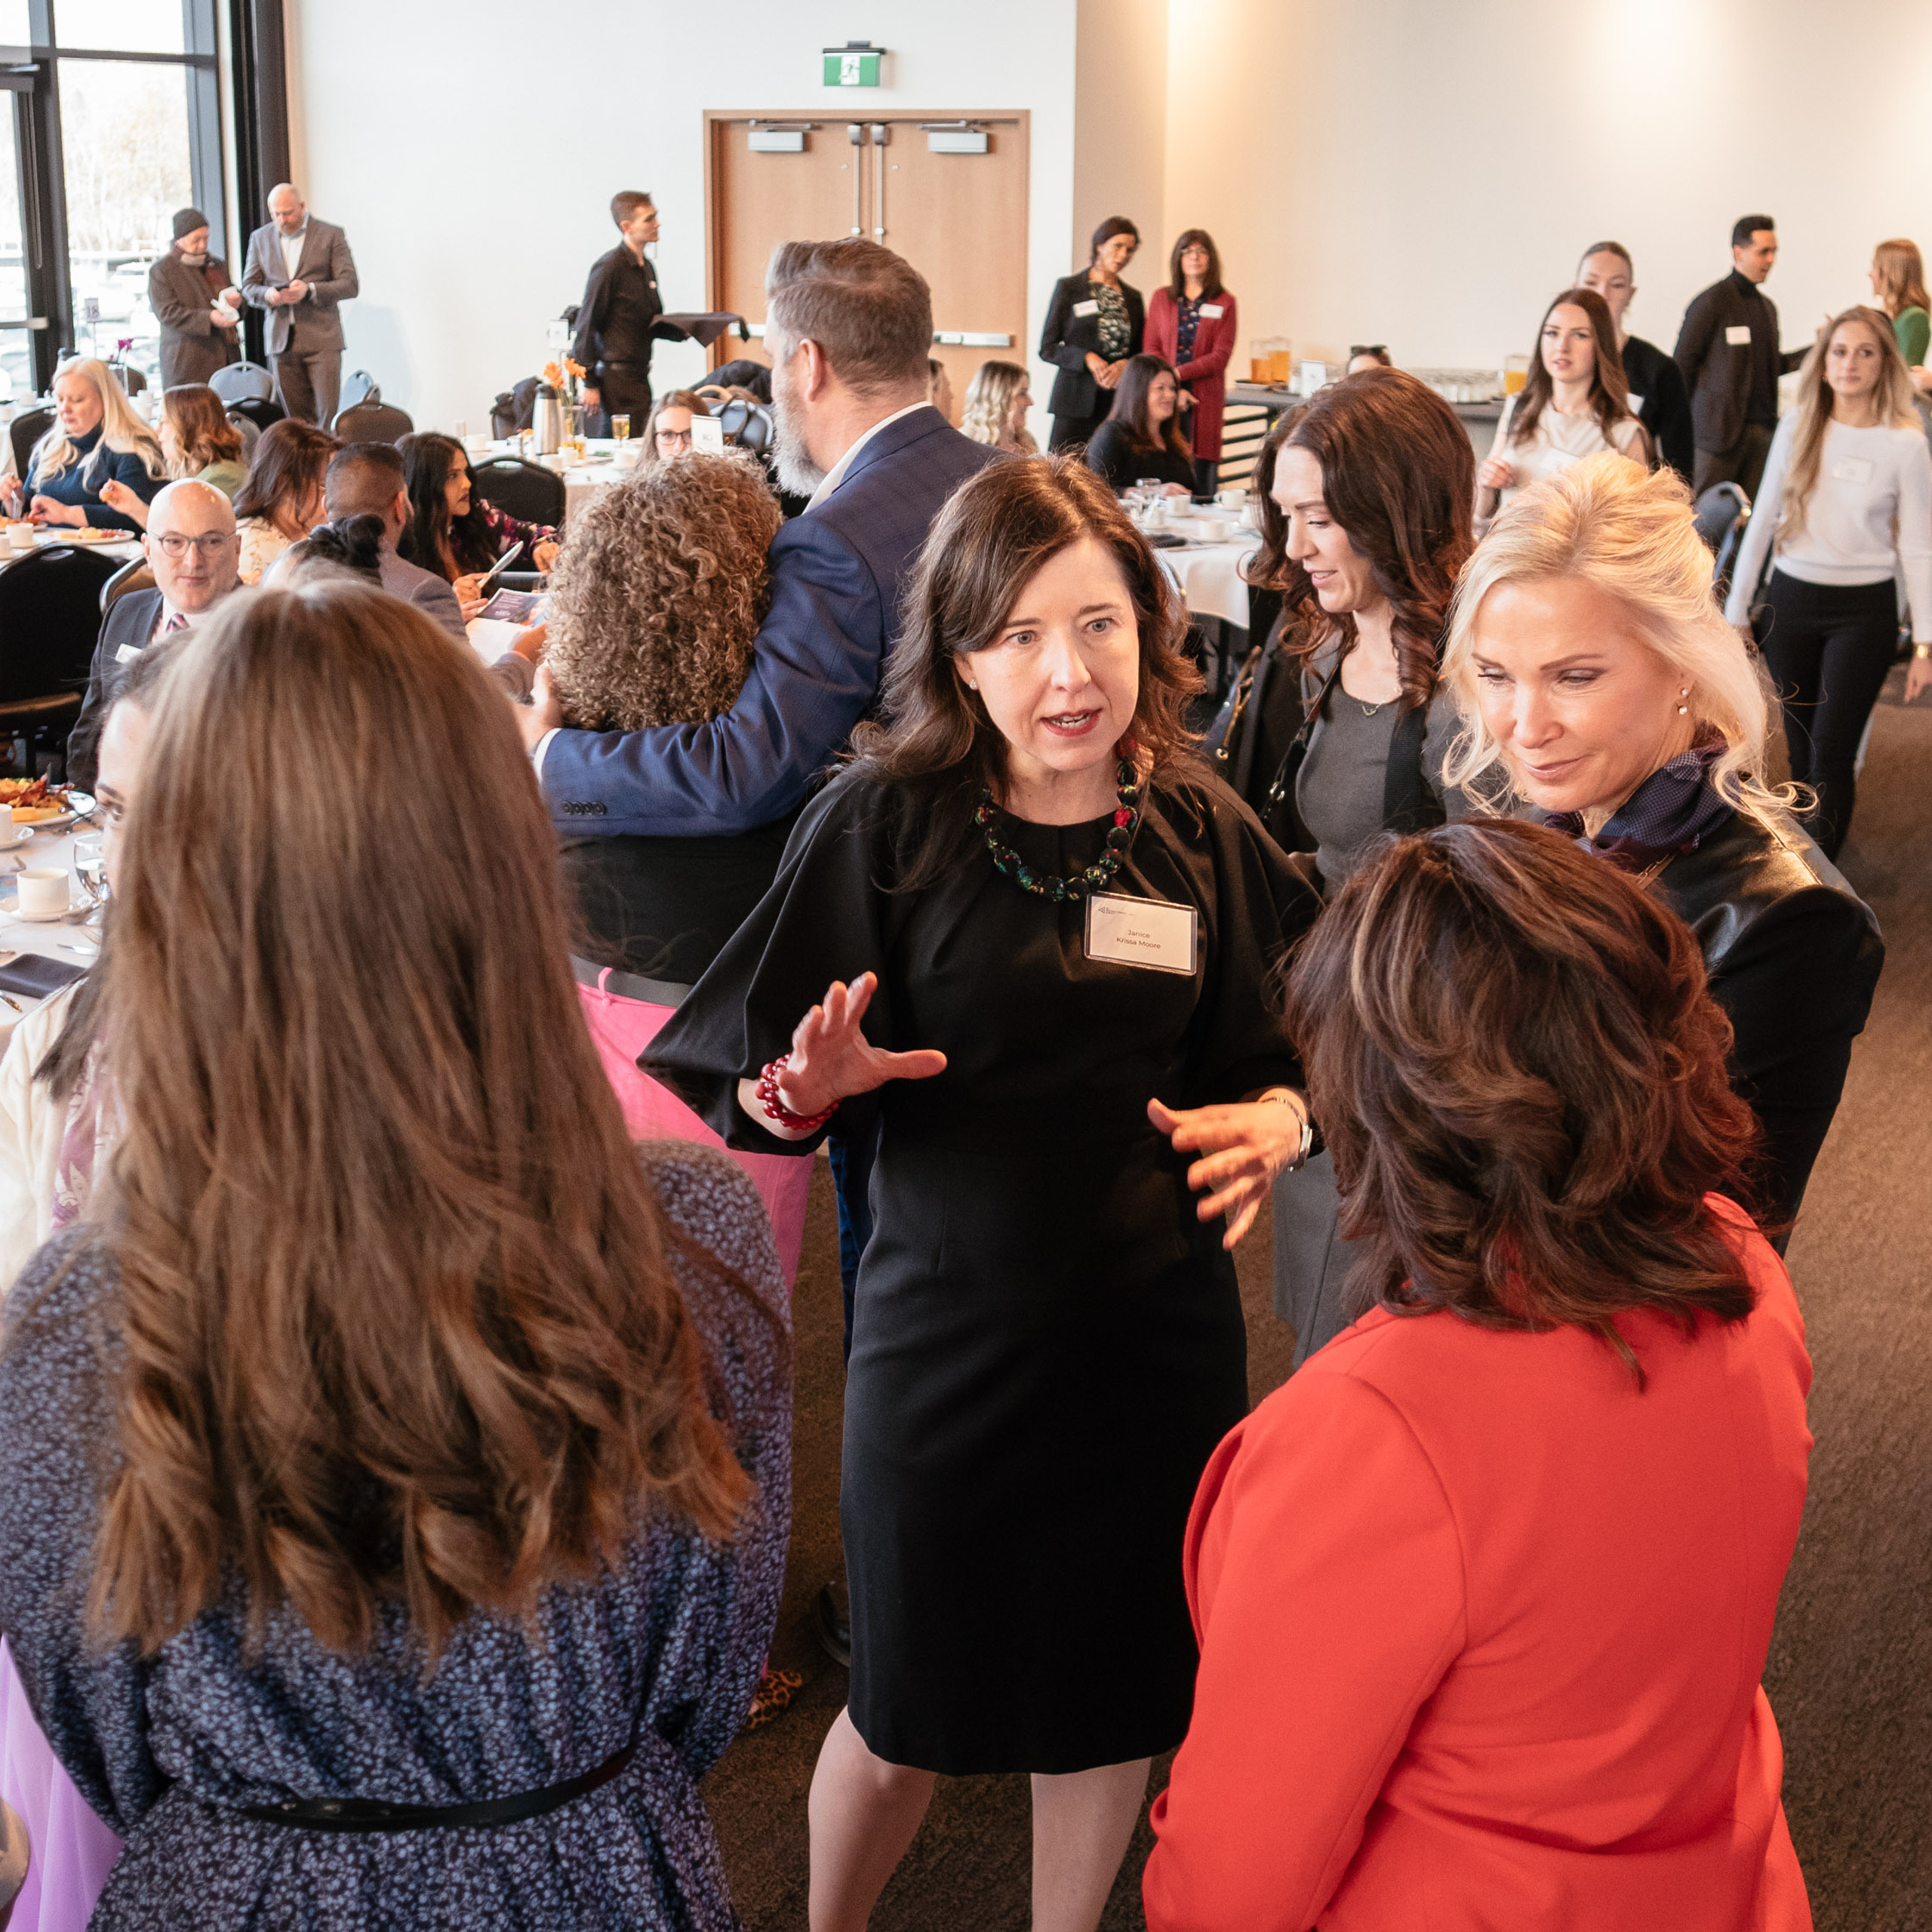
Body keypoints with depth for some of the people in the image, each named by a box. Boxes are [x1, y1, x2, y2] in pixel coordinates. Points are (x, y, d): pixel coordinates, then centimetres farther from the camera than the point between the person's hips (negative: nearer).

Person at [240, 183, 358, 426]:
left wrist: (310, 290, -18)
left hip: (321, 339, -3)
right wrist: (268, 295, -10)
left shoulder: (331, 235, 2)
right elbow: (248, 287, 13)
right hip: (281, 340, 3)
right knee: (297, 418, 3)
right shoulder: (260, 238, 13)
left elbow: (350, 285, -3)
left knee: (328, 413, -10)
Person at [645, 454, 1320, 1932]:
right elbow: (760, 1089, -8)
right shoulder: (886, 822, -11)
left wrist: (1277, 1120, -12)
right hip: (949, 1325, -3)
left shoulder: (1202, 832, -1)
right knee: (916, 1706, 13)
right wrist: (810, 1087, -29)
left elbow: (1274, 1059, 9)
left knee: (1117, 1692, 18)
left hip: (1155, 1325, 3)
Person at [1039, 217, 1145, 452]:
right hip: (1076, 402, -3)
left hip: (1120, 405, 3)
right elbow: (1047, 348, 2)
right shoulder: (1069, 287, 4)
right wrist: (1087, 359, -14)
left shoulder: (1133, 298, 15)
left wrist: (1126, 365, -5)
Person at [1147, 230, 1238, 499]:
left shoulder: (1224, 303, 8)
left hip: (1205, 401, -1)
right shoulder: (1160, 298, 14)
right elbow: (1151, 351, 7)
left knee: (1201, 485, -6)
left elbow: (1220, 356, -1)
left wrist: (1177, 374, -10)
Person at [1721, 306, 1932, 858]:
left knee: (1831, 752, -7)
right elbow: (1762, 521, 6)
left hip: (1864, 611, -3)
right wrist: (1737, 612, 5)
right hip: (1791, 600, 3)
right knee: (1799, 747, 10)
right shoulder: (1797, 426, 2)